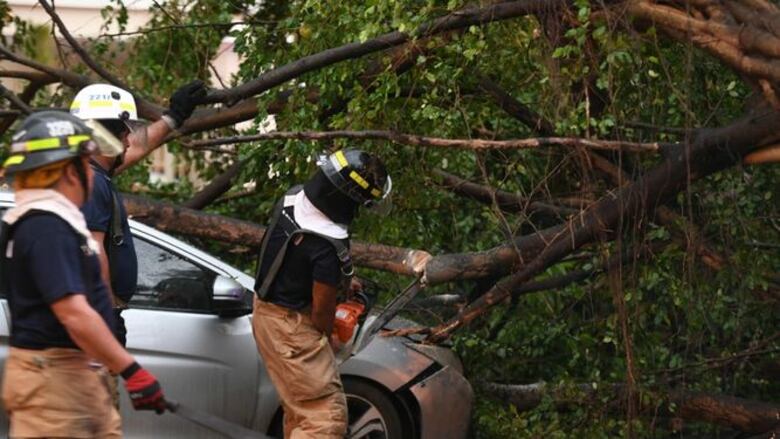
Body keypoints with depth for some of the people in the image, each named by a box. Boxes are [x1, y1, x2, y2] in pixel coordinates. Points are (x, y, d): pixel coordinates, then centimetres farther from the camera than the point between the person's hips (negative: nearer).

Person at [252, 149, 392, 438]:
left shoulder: (293, 199, -7)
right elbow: (322, 309, -17)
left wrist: (341, 281, 14)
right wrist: (327, 340, 4)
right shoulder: (328, 247, -31)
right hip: (292, 328, -10)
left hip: (267, 310, 10)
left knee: (300, 408, 23)